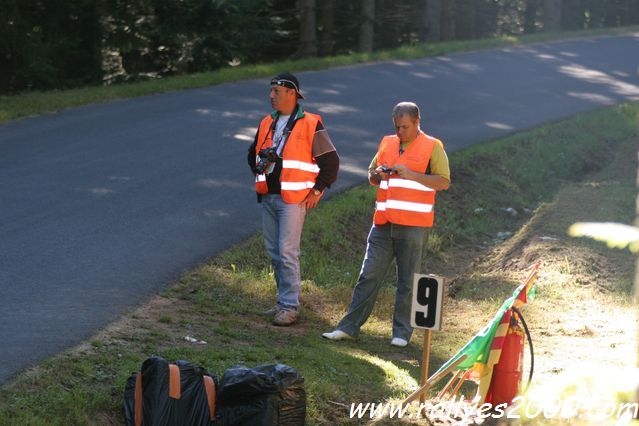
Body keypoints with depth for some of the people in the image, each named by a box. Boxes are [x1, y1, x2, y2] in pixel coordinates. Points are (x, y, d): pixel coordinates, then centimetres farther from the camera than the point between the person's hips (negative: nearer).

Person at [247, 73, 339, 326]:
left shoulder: (310, 125, -7)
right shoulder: (267, 124, 12)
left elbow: (330, 161, -5)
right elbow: (253, 154, 28)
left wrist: (317, 191, -8)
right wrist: (261, 176, 14)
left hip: (293, 199, -7)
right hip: (268, 198, 7)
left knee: (287, 252, -10)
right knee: (274, 251, 10)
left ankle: (290, 307, -6)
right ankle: (284, 301, 20)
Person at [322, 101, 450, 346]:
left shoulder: (432, 147, -1)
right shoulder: (387, 143, 15)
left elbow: (444, 182, -9)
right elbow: (371, 174, 25)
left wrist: (410, 174, -17)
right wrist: (378, 175, 1)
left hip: (413, 225, -5)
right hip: (383, 223, 5)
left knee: (407, 281, 2)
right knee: (368, 275, 4)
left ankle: (402, 332, 10)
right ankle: (349, 326, 7)